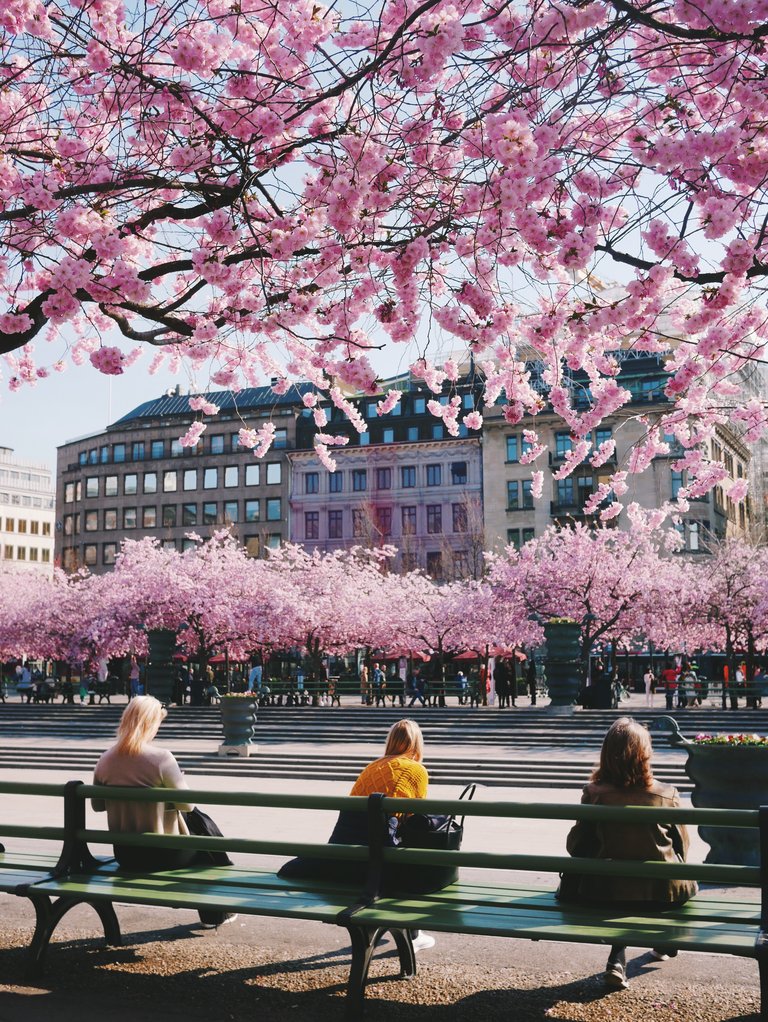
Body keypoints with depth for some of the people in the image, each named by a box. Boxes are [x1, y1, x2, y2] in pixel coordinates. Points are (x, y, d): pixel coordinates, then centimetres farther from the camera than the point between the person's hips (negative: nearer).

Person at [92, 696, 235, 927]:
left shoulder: (106, 760, -4)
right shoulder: (161, 758, -21)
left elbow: (97, 805, 8)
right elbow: (186, 804, -15)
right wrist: (180, 780, 3)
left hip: (124, 855, 6)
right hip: (160, 854, -6)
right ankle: (214, 914, 35)